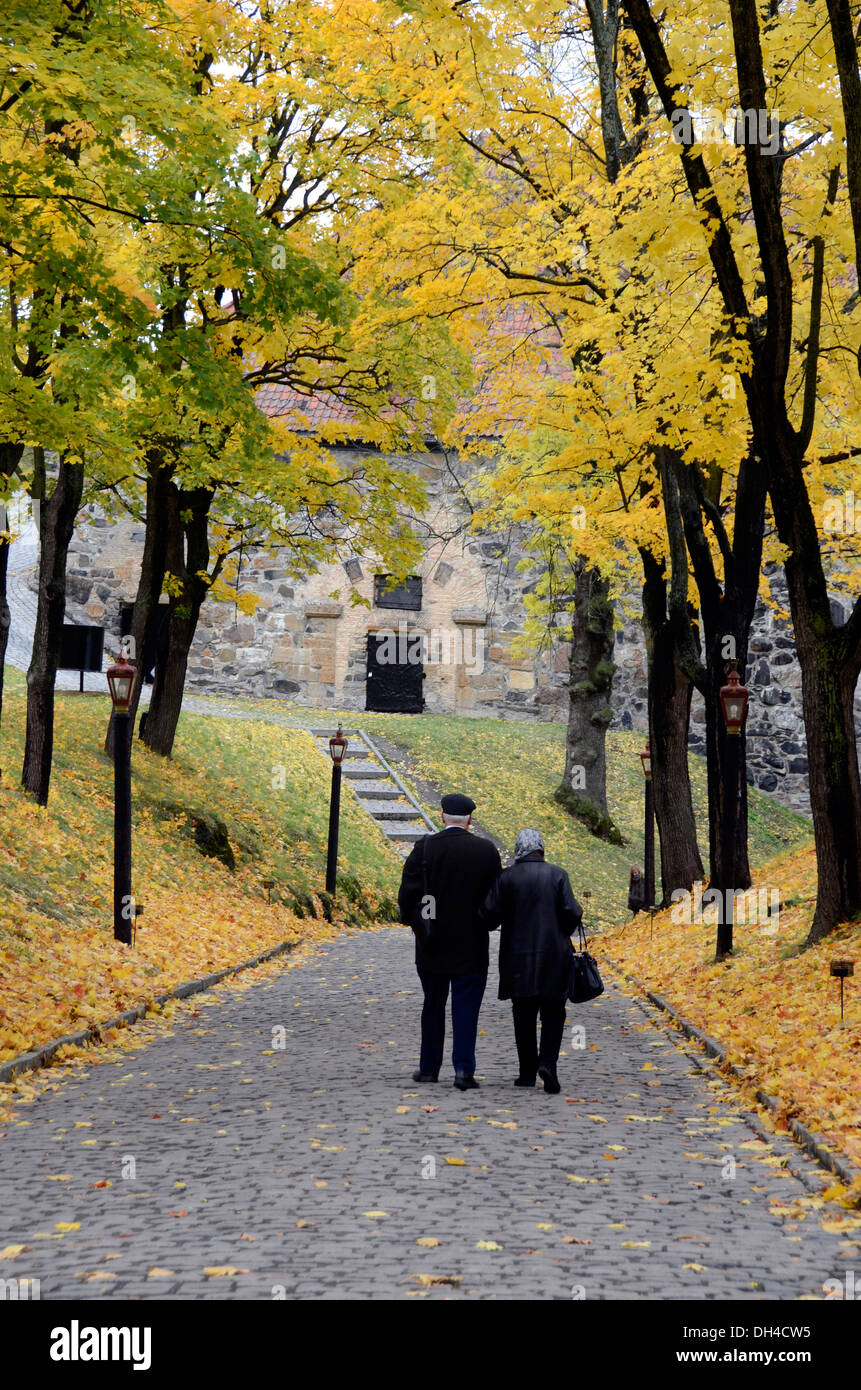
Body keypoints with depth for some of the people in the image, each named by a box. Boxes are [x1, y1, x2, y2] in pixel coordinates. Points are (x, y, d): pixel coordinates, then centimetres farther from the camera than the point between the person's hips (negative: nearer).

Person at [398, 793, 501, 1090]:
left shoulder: (425, 847, -8)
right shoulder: (487, 850, -5)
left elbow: (408, 891, -7)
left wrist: (412, 920, 10)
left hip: (432, 943, 1)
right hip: (471, 944, -1)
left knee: (433, 1006, 14)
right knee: (465, 1007, 3)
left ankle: (429, 1068, 22)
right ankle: (464, 1069, -5)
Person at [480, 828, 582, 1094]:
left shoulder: (506, 877, -3)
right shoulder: (557, 875, -3)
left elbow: (489, 914, -6)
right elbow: (572, 912, -8)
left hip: (518, 956, 1)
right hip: (554, 954, -1)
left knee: (524, 1014, 10)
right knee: (553, 1012, 6)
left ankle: (527, 1071, 12)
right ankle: (547, 1062, -13)